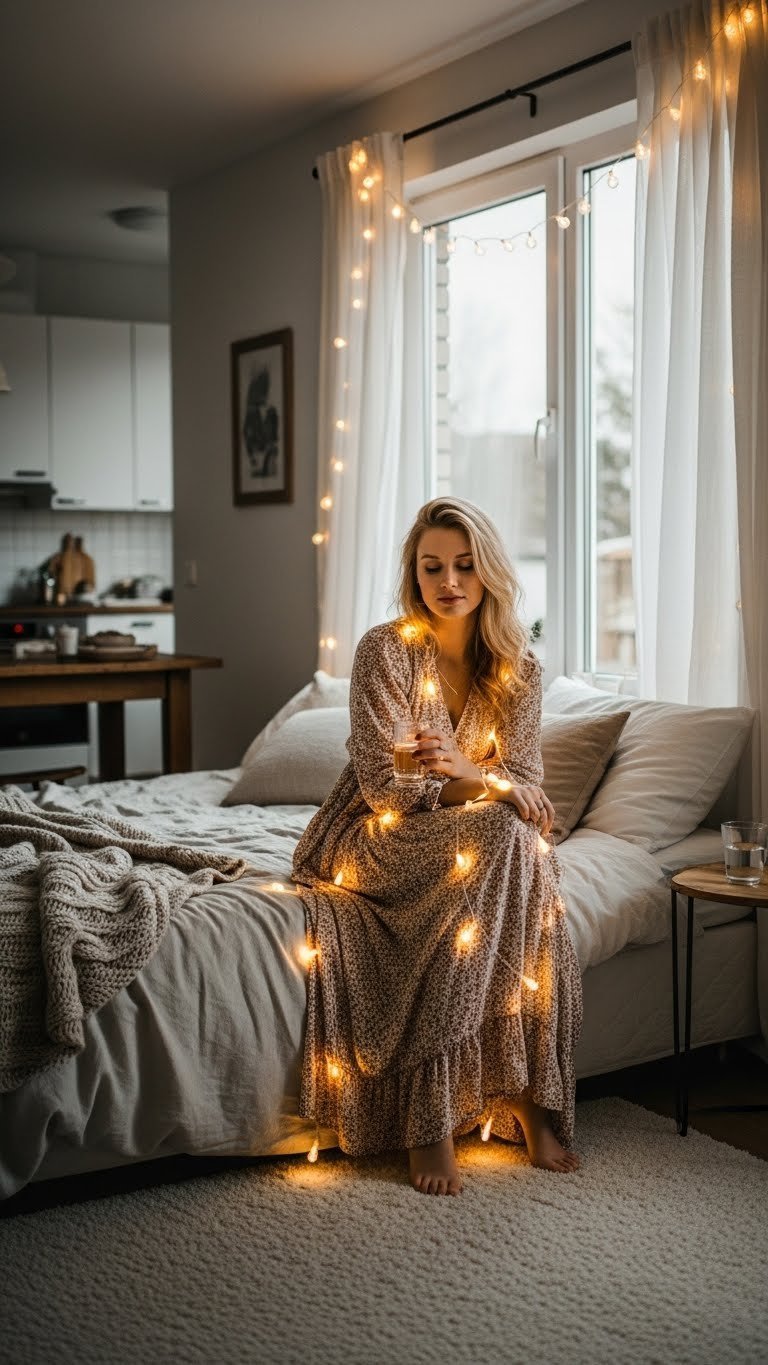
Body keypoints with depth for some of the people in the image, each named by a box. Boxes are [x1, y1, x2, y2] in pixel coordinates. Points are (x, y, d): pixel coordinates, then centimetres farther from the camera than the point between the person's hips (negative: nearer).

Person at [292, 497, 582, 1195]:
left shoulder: (518, 666, 1)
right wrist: (489, 785, -27)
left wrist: (463, 769, -27)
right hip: (371, 840, -4)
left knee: (521, 844, -32)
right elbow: (383, 789, -16)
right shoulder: (386, 649, -12)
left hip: (475, 845, 4)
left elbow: (527, 784, -5)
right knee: (500, 836, -32)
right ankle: (518, 1092, -27)